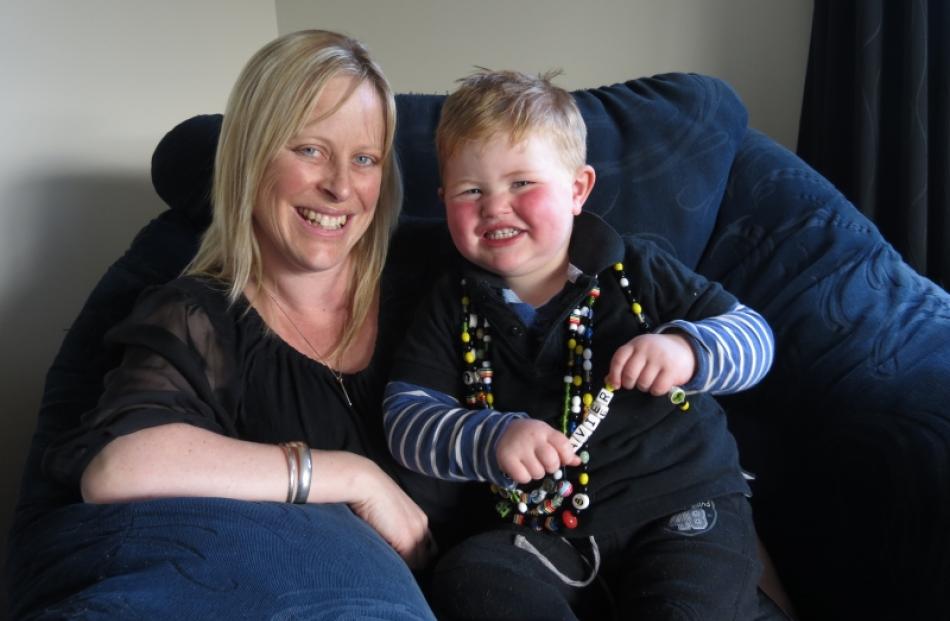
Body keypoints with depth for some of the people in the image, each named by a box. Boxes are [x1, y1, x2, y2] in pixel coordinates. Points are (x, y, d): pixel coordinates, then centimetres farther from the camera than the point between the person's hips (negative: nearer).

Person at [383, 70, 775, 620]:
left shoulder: (638, 272, 2)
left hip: (682, 506, -2)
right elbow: (406, 414, -1)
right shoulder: (457, 307, 7)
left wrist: (686, 349, -21)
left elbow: (755, 336, 2)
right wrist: (491, 440, -21)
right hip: (542, 530, 3)